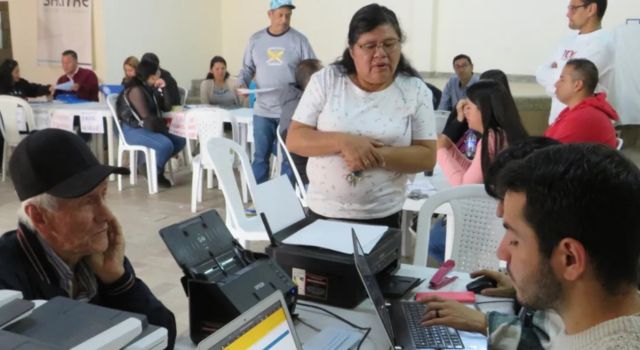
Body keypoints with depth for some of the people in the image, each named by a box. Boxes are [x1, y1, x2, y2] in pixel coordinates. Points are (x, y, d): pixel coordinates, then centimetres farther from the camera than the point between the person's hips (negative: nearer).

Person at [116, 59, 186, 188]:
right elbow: (146, 118, -21)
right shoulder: (136, 90, -15)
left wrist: (163, 89, -1)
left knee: (180, 141, -1)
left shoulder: (150, 89, 11)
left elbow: (167, 108, 12)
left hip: (150, 128, 9)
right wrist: (163, 125, -7)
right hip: (134, 130, -9)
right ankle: (155, 172, -1)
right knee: (167, 145, -29)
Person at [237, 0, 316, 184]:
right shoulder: (255, 39, 6)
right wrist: (242, 83, -5)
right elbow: (247, 68, 14)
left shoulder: (299, 40, -1)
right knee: (260, 156, 8)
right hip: (262, 110, 2)